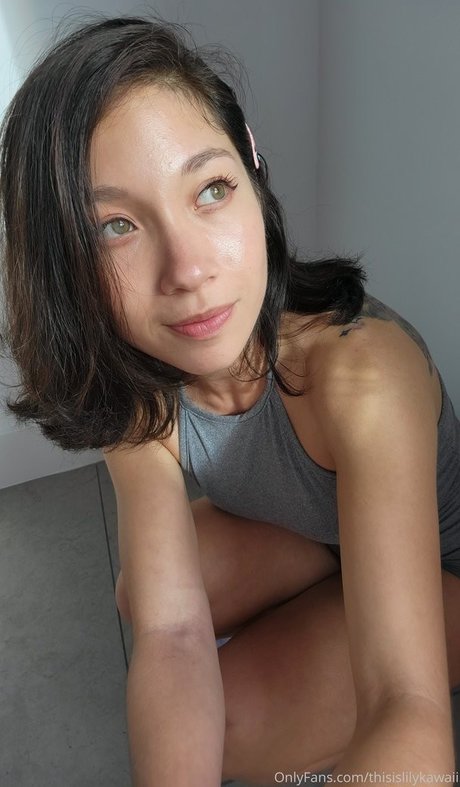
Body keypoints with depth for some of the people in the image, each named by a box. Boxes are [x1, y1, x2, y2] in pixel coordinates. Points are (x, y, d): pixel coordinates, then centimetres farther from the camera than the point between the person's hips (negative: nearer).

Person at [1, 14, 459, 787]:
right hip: (312, 536, 5)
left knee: (238, 722, -19)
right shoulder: (134, 389, -21)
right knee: (139, 594, -10)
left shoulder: (357, 369, -40)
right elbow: (170, 632, -26)